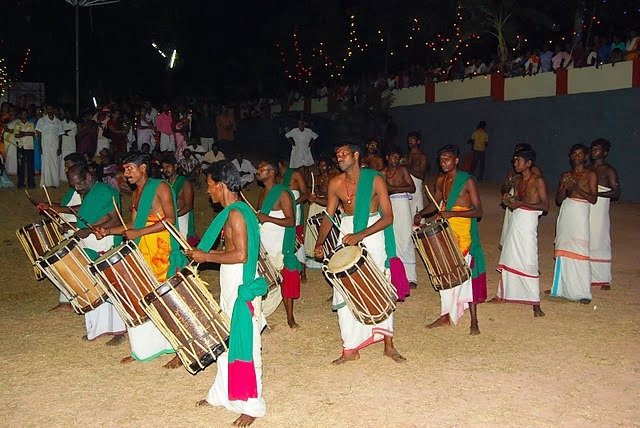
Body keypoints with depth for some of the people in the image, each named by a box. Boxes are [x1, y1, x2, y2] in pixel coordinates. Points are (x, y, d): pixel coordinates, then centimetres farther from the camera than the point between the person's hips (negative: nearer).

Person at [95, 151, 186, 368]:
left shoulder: (160, 187, -6)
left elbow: (170, 219, -15)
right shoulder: (136, 194, 17)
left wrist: (139, 233, -18)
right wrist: (108, 231, 9)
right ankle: (143, 349, 18)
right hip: (141, 254, 7)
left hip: (163, 254, -7)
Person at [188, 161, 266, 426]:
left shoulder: (236, 213, -18)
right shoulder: (232, 211, 12)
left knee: (243, 342, -1)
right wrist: (206, 254, 10)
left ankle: (252, 405, 10)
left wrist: (208, 257, -14)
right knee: (227, 340, 19)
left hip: (241, 284, -10)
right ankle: (224, 394, 33)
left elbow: (240, 255, -24)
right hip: (230, 283, 10)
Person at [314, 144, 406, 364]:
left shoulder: (375, 180, -13)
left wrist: (360, 235, -24)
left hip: (372, 233, -3)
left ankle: (388, 344, 19)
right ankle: (350, 348, 12)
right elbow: (329, 216, 6)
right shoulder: (336, 183, -1)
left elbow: (388, 217, -15)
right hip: (347, 232, 4)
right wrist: (319, 243, -8)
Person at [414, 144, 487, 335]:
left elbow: (478, 211, -14)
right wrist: (421, 213, 4)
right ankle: (446, 315, 25)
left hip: (463, 234, -6)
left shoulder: (468, 181, -12)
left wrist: (452, 213, -25)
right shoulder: (441, 180, 7)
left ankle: (474, 322, 4)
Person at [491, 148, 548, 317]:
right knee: (509, 257, 12)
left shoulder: (538, 181, -8)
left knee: (528, 261, -10)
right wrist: (509, 202, -4)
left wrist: (520, 203, -18)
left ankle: (535, 303, -5)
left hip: (528, 220, -7)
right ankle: (502, 294, 24)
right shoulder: (517, 181, 13)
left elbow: (545, 206, -12)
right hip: (515, 219, 7)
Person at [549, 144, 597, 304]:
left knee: (579, 252, -9)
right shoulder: (565, 175, 14)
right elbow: (558, 200, 9)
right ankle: (562, 287, 18)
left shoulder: (591, 175, 1)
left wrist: (576, 188, -18)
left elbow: (593, 199, -7)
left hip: (580, 214, -5)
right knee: (563, 251, 8)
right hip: (565, 213, 5)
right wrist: (565, 187, -9)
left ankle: (583, 292, -6)